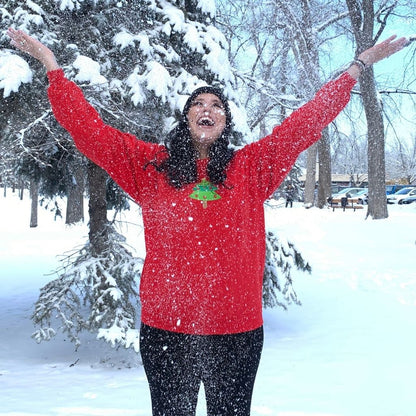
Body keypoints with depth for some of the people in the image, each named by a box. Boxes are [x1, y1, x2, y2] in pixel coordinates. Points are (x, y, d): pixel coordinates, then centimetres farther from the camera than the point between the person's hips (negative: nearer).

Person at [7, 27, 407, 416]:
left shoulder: (251, 168, 6)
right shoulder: (151, 166, 5)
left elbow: (308, 120, 9)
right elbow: (89, 129, 4)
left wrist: (359, 66, 12)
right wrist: (52, 65, 5)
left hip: (237, 331, 1)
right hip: (165, 330, 0)